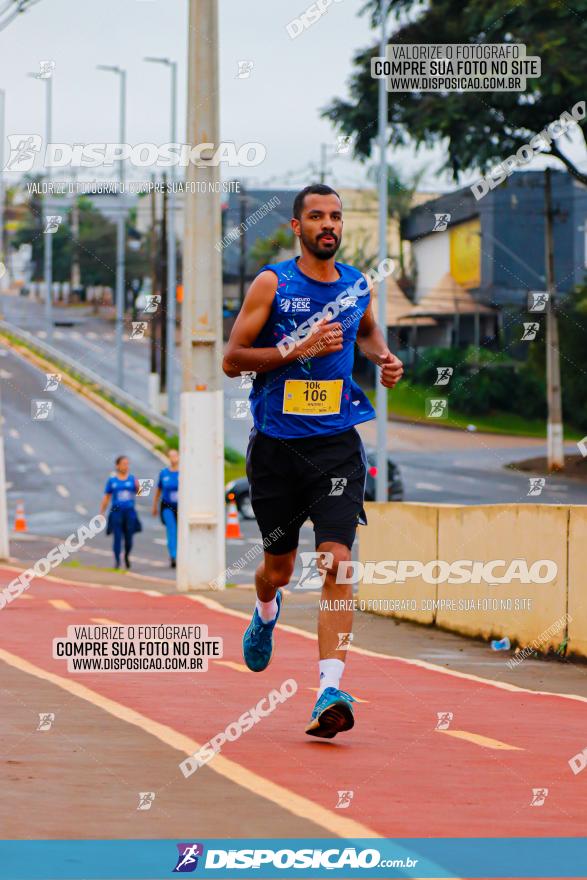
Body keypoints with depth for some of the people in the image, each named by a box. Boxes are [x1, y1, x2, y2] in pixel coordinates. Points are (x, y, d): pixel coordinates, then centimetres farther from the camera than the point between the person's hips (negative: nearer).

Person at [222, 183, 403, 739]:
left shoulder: (358, 286, 7)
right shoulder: (272, 284, -5)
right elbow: (232, 360, -7)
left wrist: (383, 357, 10)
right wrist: (298, 349, -17)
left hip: (337, 445, 1)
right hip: (277, 445, -1)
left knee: (337, 562, -15)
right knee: (279, 567, 13)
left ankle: (330, 691, -20)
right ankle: (266, 611, 51)